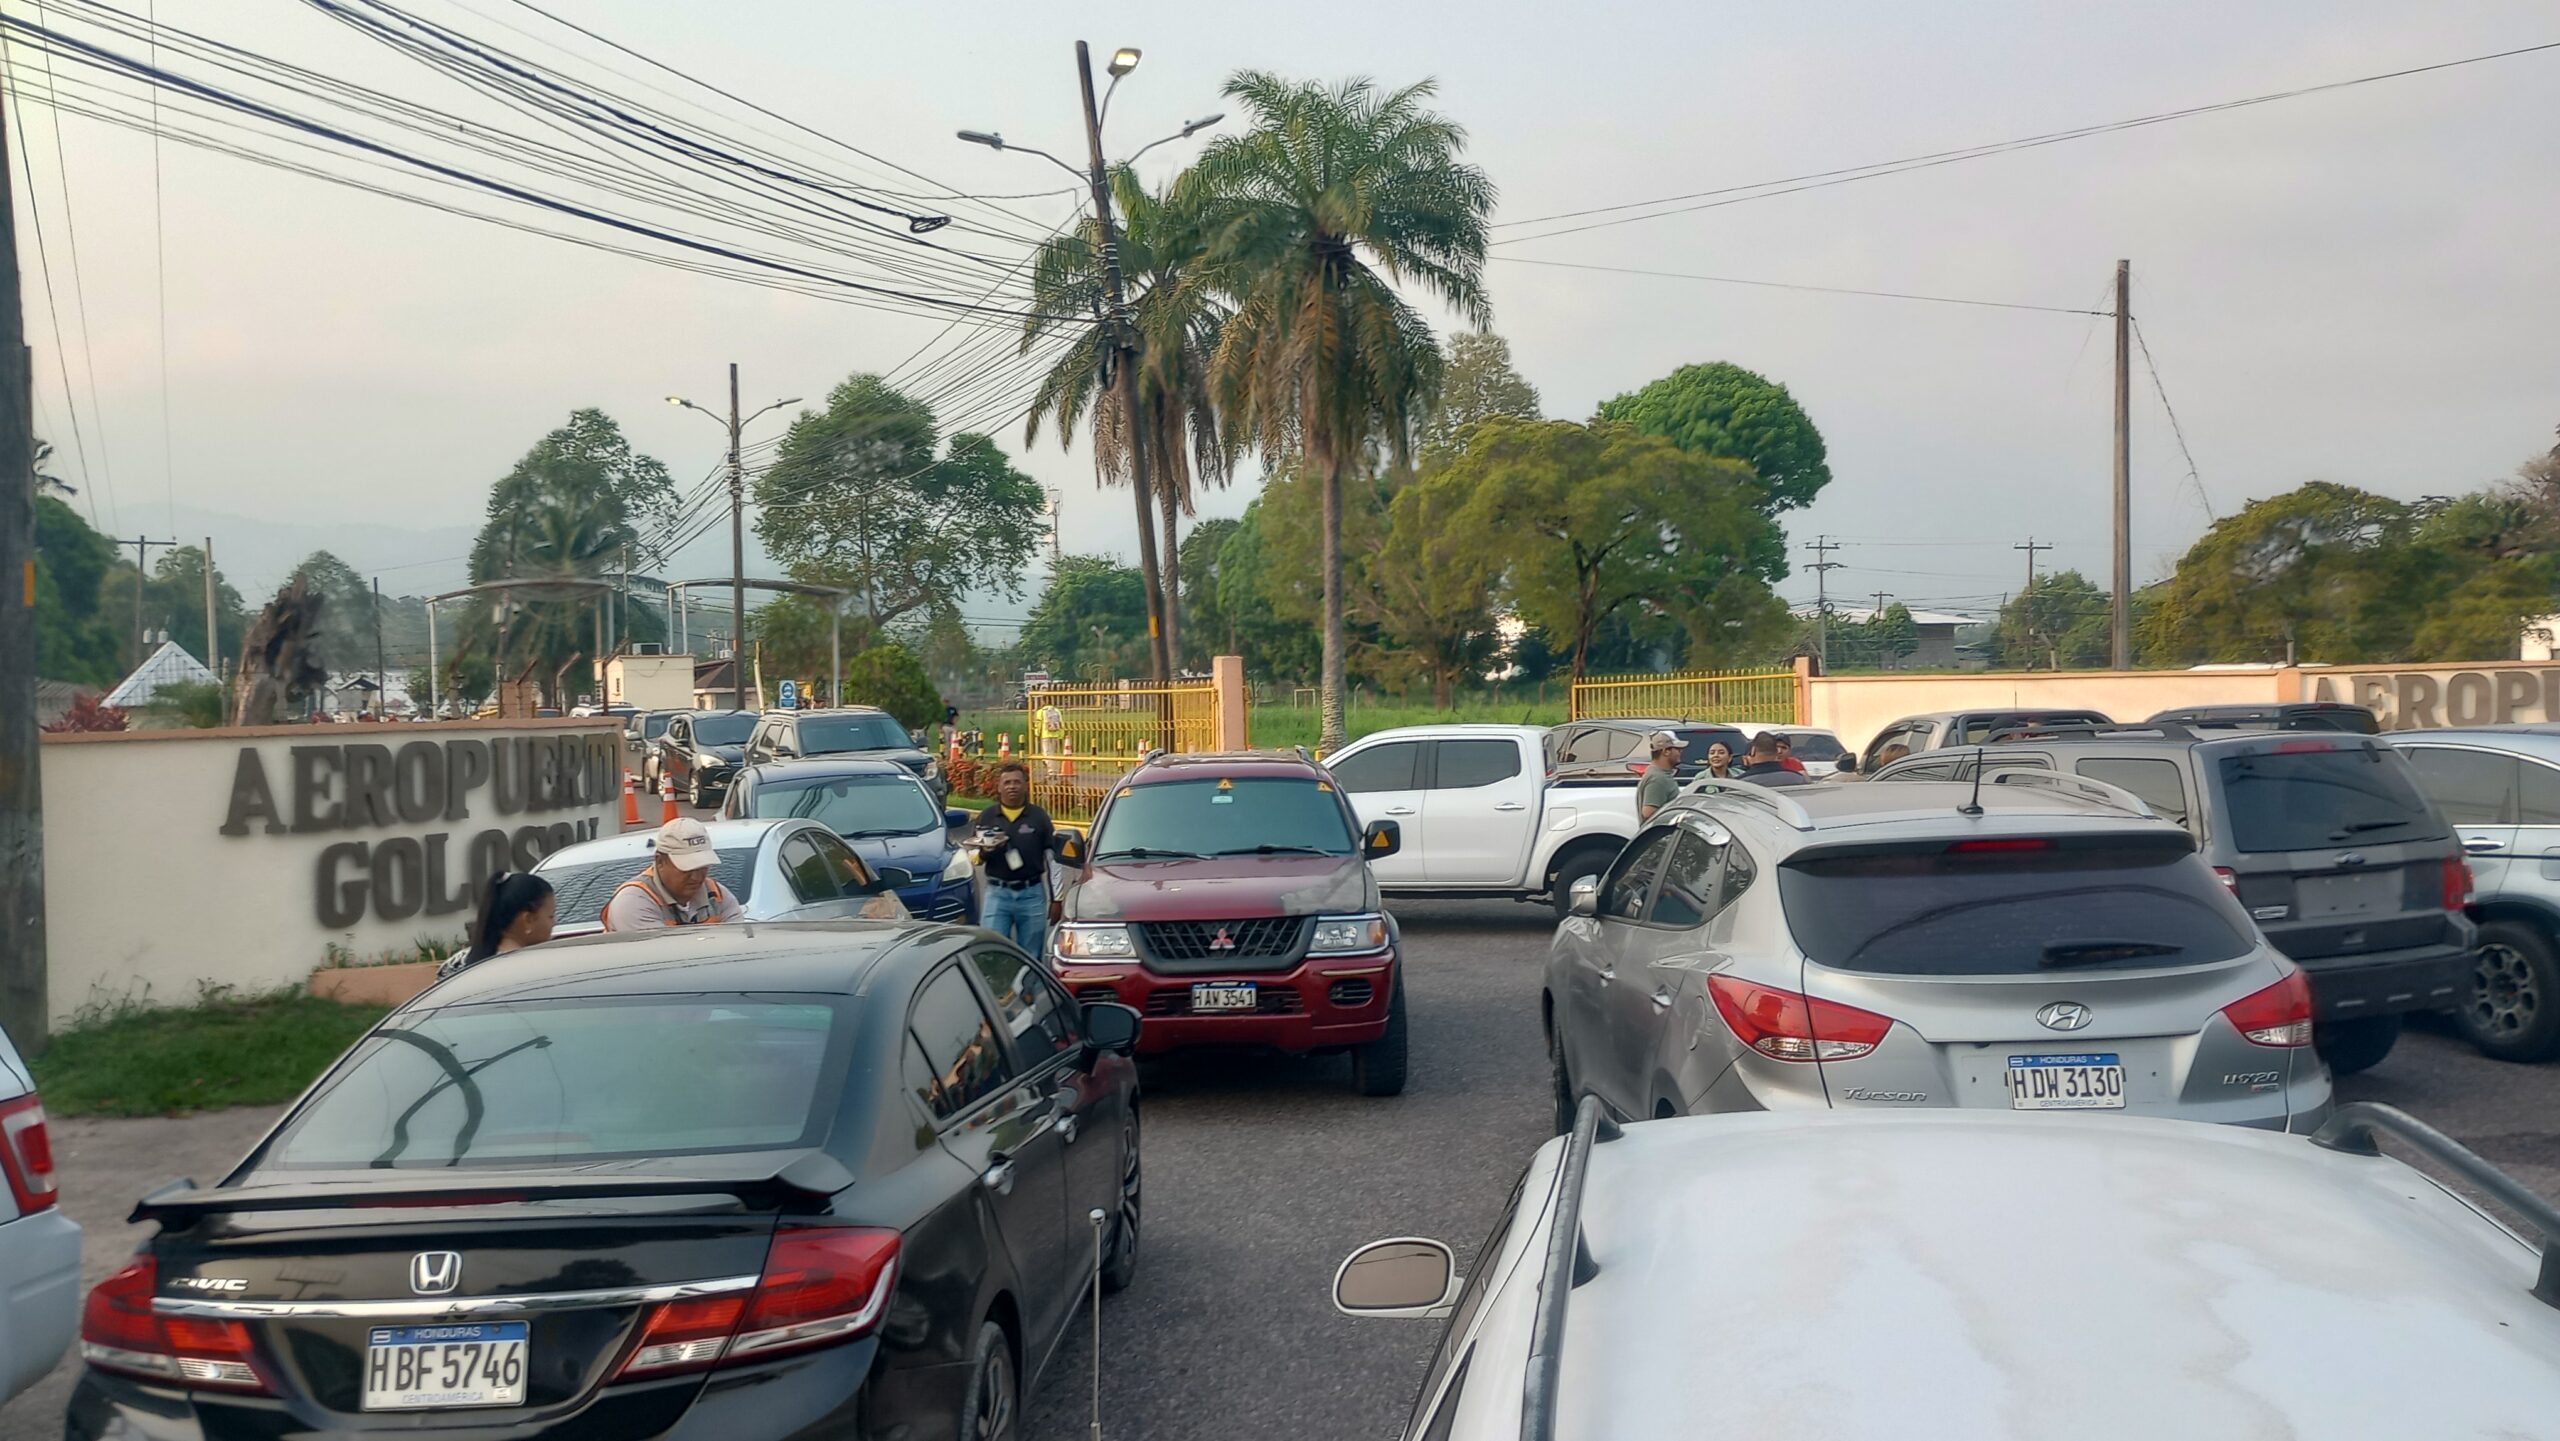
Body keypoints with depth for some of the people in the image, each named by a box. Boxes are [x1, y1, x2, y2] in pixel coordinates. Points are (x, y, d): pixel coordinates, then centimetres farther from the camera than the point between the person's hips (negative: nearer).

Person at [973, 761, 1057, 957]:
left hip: (1032, 894, 0)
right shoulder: (987, 817, 6)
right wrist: (986, 851, -15)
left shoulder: (1038, 816, 4)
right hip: (998, 893, 0)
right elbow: (972, 857, 9)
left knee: (1031, 955, 7)